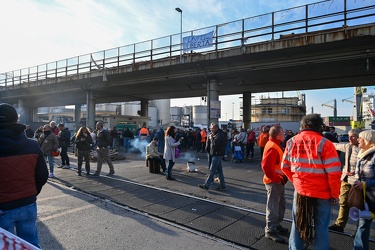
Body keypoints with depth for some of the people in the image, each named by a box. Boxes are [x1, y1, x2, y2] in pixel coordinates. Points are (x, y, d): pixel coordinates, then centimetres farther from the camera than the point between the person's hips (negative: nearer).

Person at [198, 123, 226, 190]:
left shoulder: (219, 135, -16)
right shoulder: (217, 134, 17)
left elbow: (215, 144, -26)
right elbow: (214, 143, 19)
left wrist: (211, 138, -12)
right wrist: (212, 138, 2)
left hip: (217, 154, -11)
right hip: (217, 154, 11)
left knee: (212, 170, -6)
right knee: (219, 170, 12)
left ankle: (206, 185, -2)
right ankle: (222, 185, 17)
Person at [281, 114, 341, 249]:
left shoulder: (292, 141, -2)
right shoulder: (324, 143, -15)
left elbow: (285, 166, 4)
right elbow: (334, 172, -14)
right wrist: (335, 194, -3)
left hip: (300, 190, 3)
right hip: (322, 193, -3)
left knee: (298, 223, 19)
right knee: (321, 227, 15)